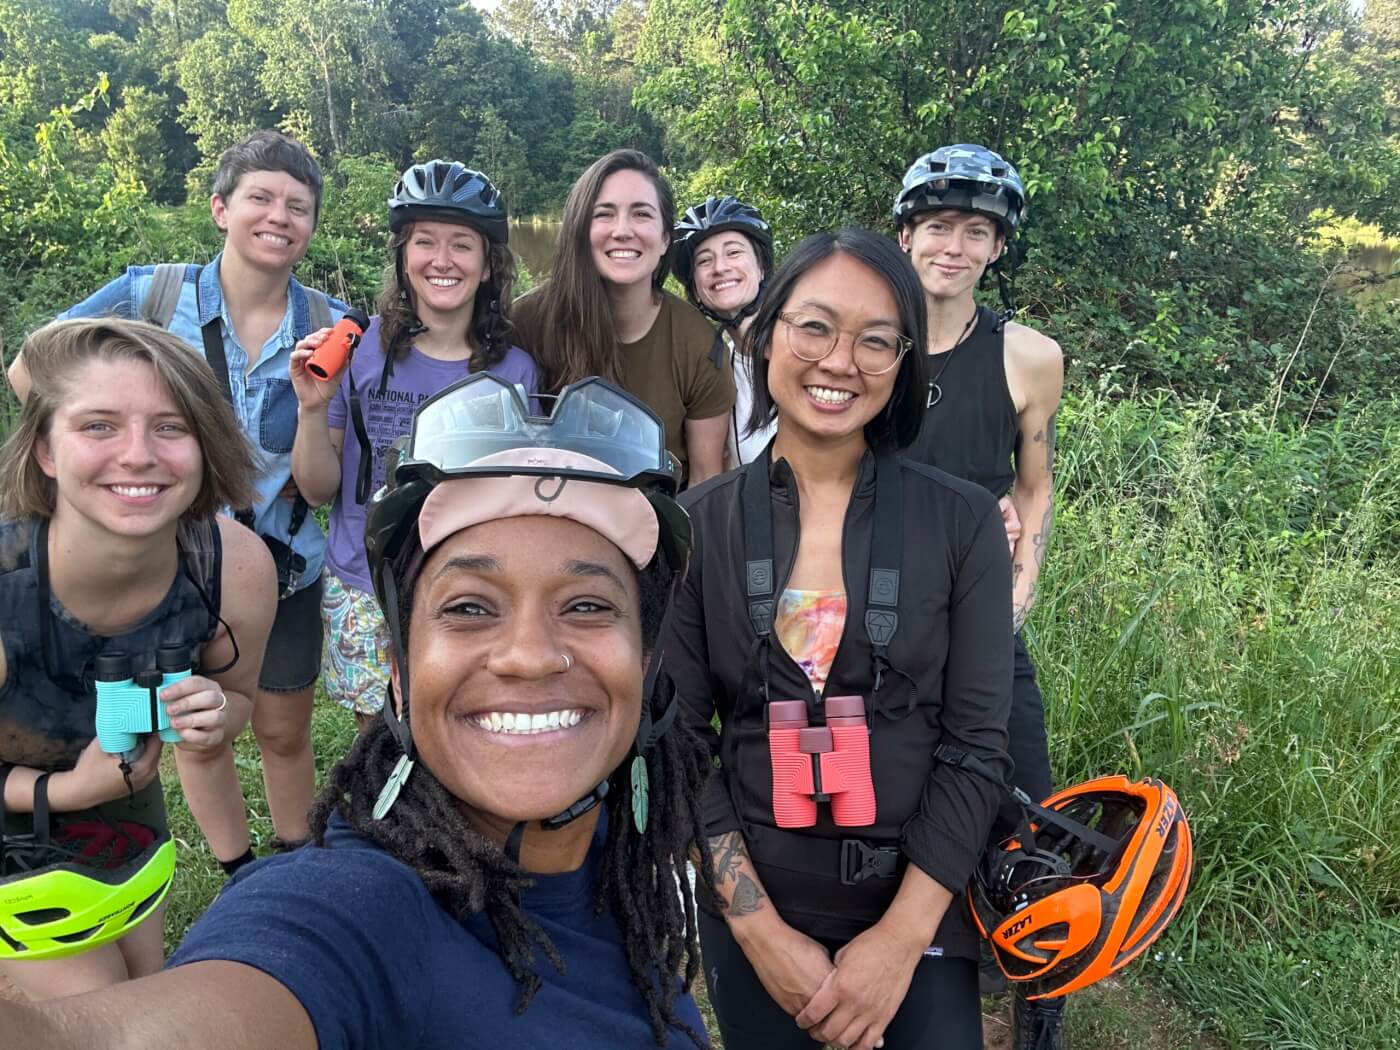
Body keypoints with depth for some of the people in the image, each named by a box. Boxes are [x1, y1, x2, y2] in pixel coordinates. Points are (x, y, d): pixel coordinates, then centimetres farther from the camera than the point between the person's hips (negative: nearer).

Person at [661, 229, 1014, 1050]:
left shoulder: (963, 521, -7)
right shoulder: (698, 524, -6)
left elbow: (976, 742, -7)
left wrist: (902, 936, -12)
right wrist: (758, 926, -10)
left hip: (922, 909, -1)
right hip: (751, 908, 1)